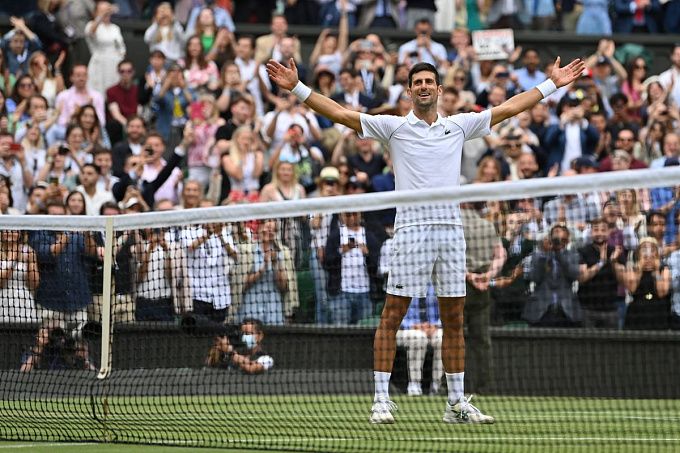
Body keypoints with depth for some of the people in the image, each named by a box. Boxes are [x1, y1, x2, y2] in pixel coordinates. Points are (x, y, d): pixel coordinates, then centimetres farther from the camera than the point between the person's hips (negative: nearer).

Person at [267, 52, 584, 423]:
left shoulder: (458, 125, 14)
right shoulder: (394, 127, 5)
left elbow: (508, 108, 20)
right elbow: (340, 114, 0)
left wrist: (552, 85, 21)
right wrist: (297, 87, -7)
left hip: (451, 229, 4)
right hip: (411, 229, -4)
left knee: (454, 318, 6)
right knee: (392, 315, -6)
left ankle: (457, 403, 12)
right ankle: (381, 399, -4)